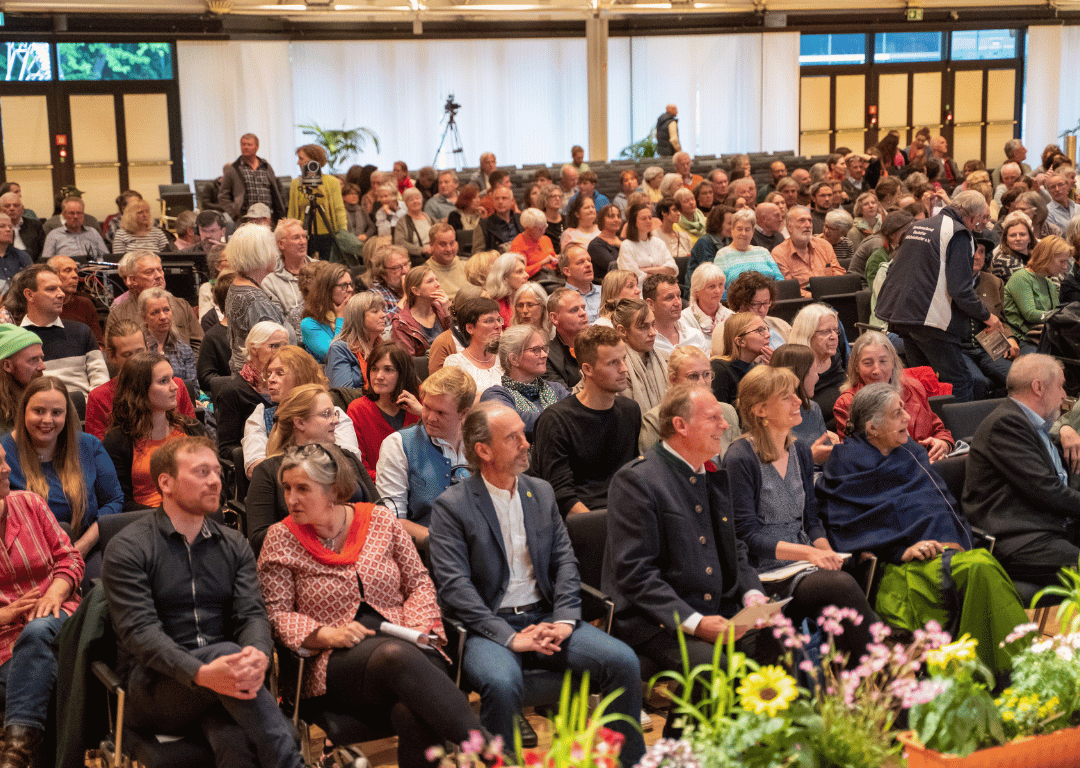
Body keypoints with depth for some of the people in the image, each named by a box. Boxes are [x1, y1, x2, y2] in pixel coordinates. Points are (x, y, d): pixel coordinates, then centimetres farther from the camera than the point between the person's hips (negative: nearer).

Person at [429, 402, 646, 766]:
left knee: (624, 661, -16)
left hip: (545, 617, 5)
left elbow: (565, 561, 10)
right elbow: (454, 586, -11)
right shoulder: (451, 506, -4)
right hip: (489, 626, -5)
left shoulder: (541, 493, 14)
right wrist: (510, 637, -19)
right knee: (502, 682, -37)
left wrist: (564, 620, -8)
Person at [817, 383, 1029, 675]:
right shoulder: (847, 462, 5)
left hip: (942, 552, 6)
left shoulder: (912, 453, 26)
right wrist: (901, 550, -14)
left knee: (982, 567, -31)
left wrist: (950, 541, 2)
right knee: (982, 567, -33)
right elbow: (849, 530, -2)